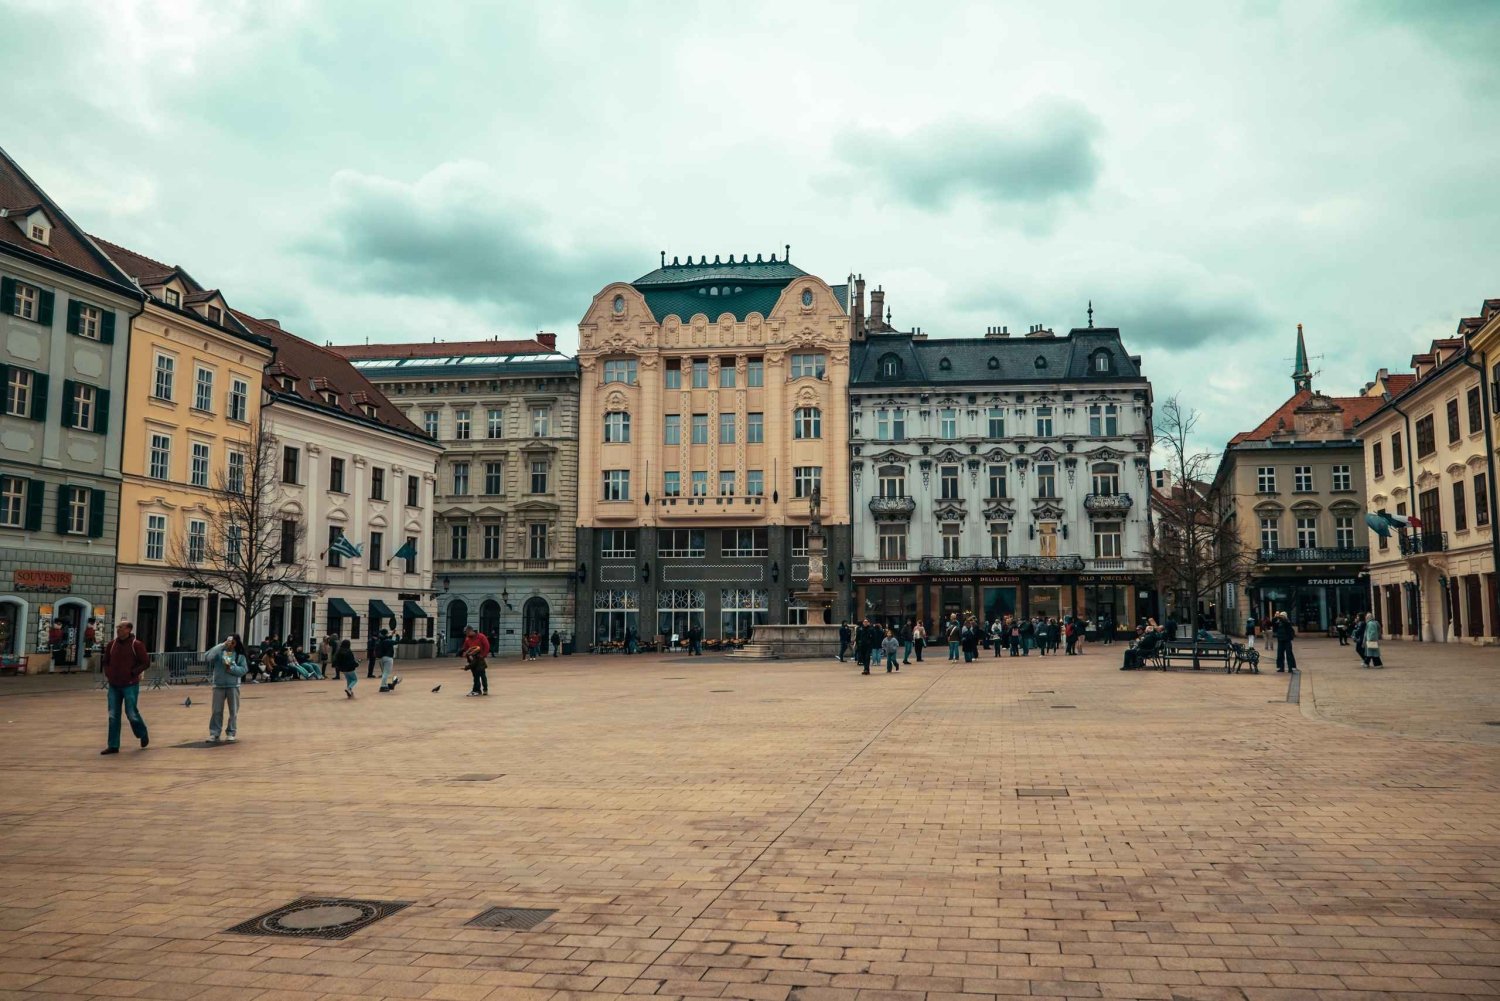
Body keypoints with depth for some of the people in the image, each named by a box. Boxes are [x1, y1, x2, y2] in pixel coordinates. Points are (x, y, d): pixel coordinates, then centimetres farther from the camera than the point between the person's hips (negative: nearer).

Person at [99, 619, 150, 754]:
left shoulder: (136, 645, -9)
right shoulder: (112, 644, 5)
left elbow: (146, 662, -7)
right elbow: (105, 661, 18)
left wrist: (133, 673, -14)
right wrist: (108, 674, 3)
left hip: (130, 686, -5)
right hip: (114, 685, 5)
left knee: (131, 713, -2)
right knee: (113, 715, 4)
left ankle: (143, 734, 26)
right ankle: (113, 746, 8)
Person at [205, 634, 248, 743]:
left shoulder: (240, 655, 1)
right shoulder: (219, 652, -2)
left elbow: (244, 669, -3)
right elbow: (207, 657, -19)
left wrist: (232, 668, -18)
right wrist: (222, 645, -21)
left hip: (233, 686, 1)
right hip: (219, 686, -1)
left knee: (233, 711, 6)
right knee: (217, 711, 4)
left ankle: (231, 733, 16)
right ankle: (214, 734, 9)